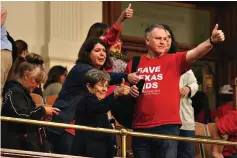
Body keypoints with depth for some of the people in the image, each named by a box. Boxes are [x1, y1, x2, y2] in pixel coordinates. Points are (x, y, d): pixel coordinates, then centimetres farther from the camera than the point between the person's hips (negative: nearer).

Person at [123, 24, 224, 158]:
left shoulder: (175, 60, 3)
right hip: (140, 127, 2)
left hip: (167, 127, -2)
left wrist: (211, 41, -33)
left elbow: (195, 53, -16)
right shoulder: (134, 64, 8)